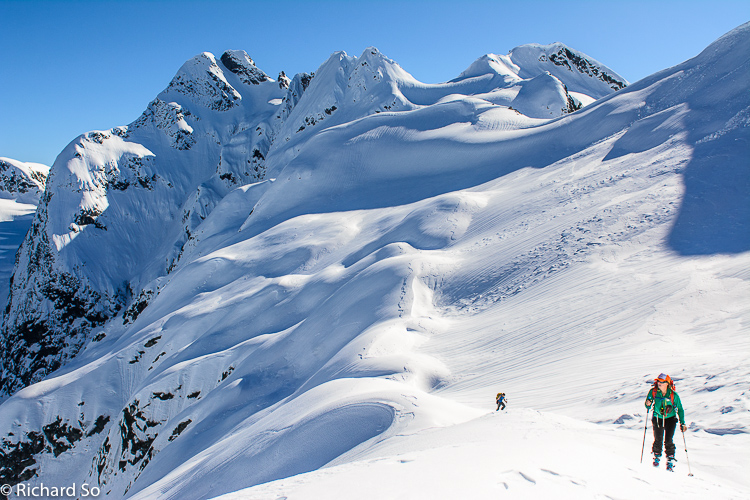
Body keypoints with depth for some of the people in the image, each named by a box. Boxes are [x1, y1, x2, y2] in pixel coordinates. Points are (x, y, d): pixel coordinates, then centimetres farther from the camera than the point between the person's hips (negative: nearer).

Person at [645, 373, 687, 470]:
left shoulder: (673, 395, -15)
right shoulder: (653, 392, -13)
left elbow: (680, 409, -4)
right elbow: (647, 405, -3)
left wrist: (682, 423, -8)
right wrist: (648, 404, -27)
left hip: (670, 418, -1)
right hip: (658, 418, 1)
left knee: (668, 441, -11)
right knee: (658, 440, -1)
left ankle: (670, 460, 4)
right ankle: (656, 457, 22)